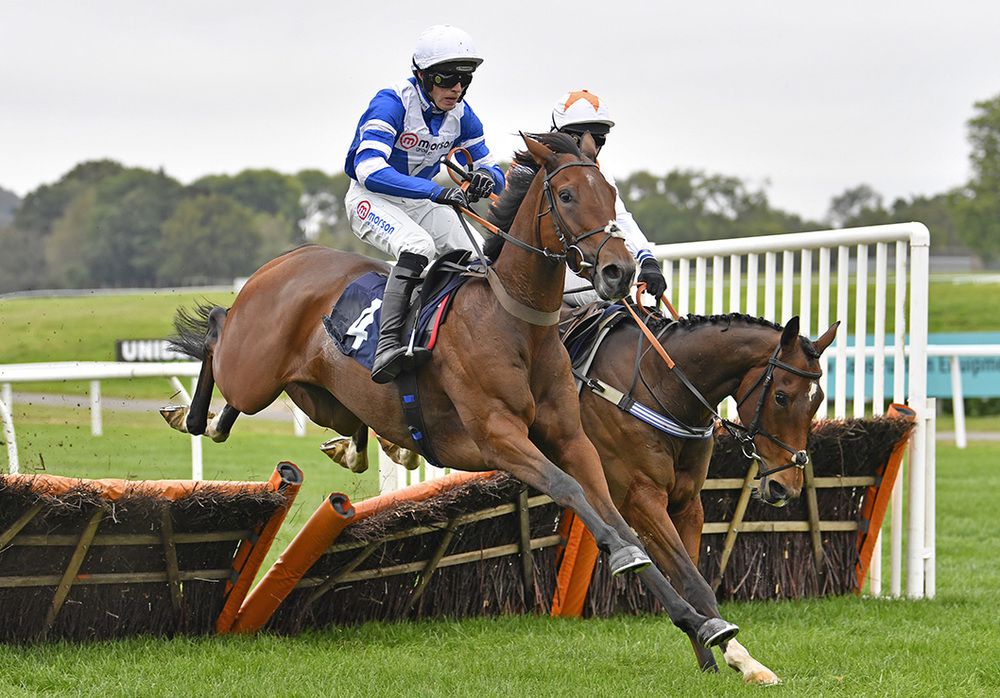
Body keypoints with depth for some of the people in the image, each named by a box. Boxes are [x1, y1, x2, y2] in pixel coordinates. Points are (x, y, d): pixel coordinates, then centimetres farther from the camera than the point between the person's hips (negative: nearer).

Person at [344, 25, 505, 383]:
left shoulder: (461, 115, -4)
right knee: (419, 246, -35)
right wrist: (436, 191, -46)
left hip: (422, 202, 7)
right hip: (371, 197, -7)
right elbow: (369, 169, -36)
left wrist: (486, 177, -24)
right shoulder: (392, 102, -24)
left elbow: (491, 169, 4)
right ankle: (387, 347, -45)